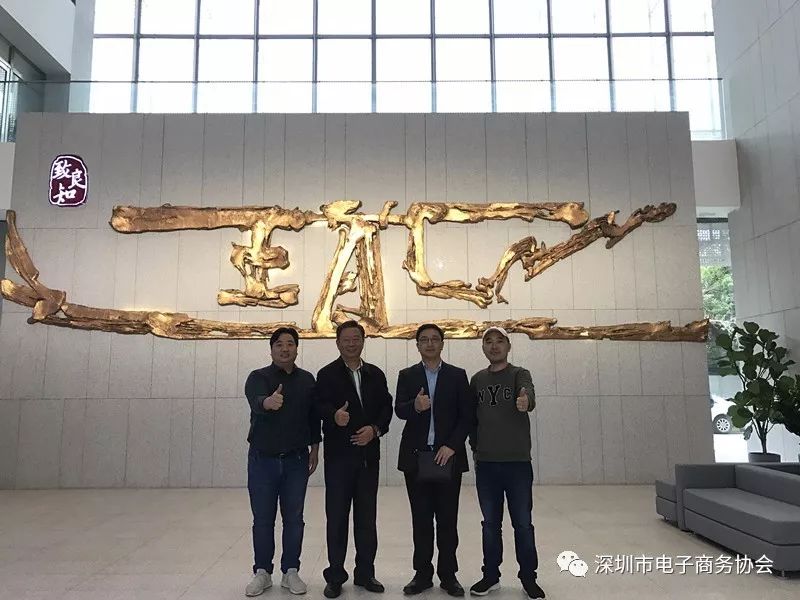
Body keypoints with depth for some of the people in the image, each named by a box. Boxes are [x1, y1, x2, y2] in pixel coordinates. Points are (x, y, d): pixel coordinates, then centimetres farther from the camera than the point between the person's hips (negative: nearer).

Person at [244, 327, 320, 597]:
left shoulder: (307, 380, 3)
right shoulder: (258, 377, -7)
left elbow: (314, 416, 9)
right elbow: (256, 402, -29)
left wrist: (314, 447, 5)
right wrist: (268, 402, -51)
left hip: (296, 460, 2)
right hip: (263, 459, -2)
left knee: (294, 518, 8)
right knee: (263, 519, 8)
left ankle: (291, 571, 22)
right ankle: (262, 572, 23)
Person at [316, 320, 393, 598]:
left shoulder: (376, 374, 10)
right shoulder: (327, 374, -1)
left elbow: (386, 407, 6)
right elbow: (320, 405, -14)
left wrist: (375, 429, -11)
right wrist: (334, 415, -34)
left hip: (368, 453, 3)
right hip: (338, 454, -3)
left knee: (367, 517, 11)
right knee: (336, 516, 5)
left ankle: (365, 573, 24)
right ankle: (335, 576, 16)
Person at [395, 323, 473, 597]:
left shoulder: (457, 375, 5)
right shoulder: (406, 376, 7)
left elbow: (467, 415, 0)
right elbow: (398, 410, -5)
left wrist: (452, 446, -10)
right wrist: (415, 406, -27)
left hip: (448, 455, 0)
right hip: (416, 456, 1)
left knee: (447, 518, 5)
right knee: (421, 519, 8)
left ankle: (448, 574, 17)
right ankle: (422, 574, 19)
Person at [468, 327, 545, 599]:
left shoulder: (520, 374, -3)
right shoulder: (477, 380, 8)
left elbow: (529, 396, -25)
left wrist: (526, 401, -47)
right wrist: (476, 447, 6)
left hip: (517, 462, -3)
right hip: (485, 464, 3)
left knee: (522, 523, 6)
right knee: (490, 523, 12)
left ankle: (528, 577, 21)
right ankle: (491, 576, 25)